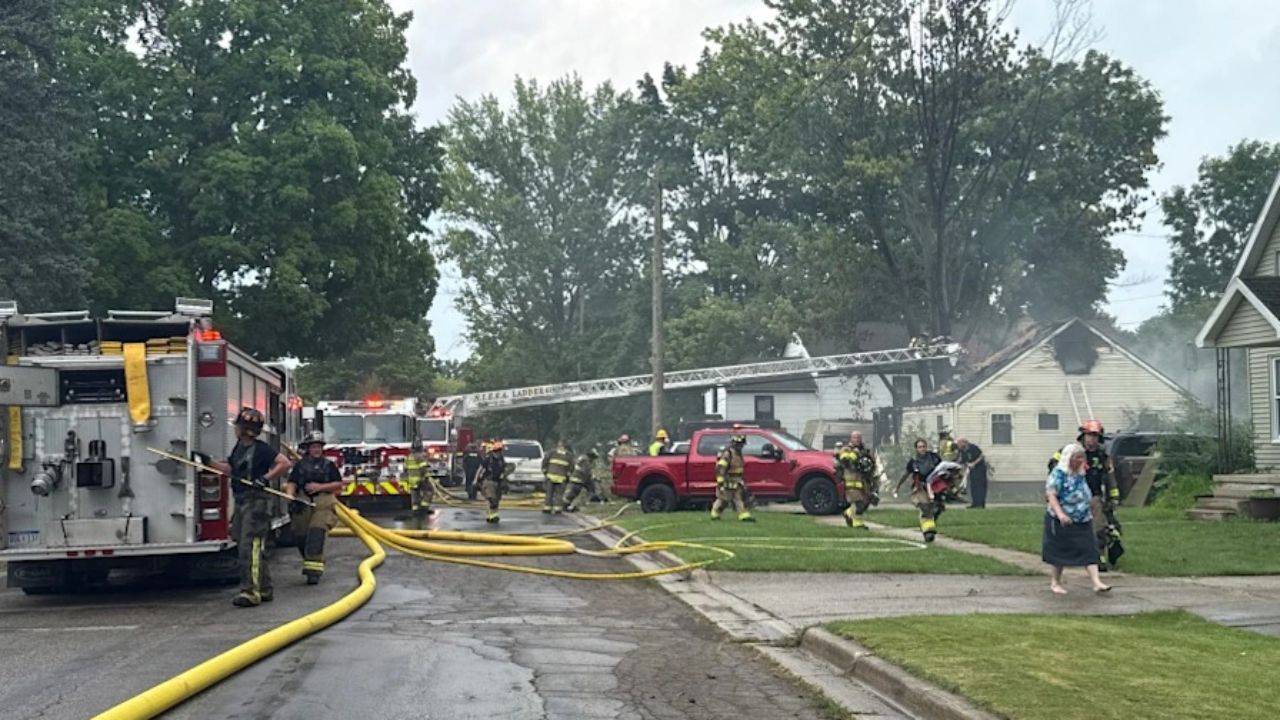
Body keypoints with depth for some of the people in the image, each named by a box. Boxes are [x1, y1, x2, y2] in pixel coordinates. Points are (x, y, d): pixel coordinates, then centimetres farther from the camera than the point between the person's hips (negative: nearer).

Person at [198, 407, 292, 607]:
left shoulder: (261, 449, -13)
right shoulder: (239, 447, 15)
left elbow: (284, 463, -20)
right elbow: (229, 469, 26)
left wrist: (265, 479, -23)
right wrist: (207, 461, 22)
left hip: (256, 503, -10)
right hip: (242, 503, 10)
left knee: (250, 548, -14)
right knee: (243, 548, 14)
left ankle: (251, 592, -15)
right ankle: (264, 589, 22)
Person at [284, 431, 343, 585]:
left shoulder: (328, 465, 7)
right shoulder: (300, 465, 9)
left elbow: (338, 484, 3)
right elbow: (291, 484, 0)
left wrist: (320, 487, -8)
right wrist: (290, 496, -19)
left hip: (323, 505, -2)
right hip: (303, 505, 2)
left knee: (316, 535, -18)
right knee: (301, 537, 5)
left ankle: (314, 569, -22)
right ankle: (309, 562, 30)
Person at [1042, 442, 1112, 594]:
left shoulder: (1081, 475, 9)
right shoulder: (1059, 474, -13)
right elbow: (1051, 494, -23)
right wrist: (1060, 513, -34)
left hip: (1082, 520, 6)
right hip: (1063, 521, -6)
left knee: (1089, 550, -5)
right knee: (1061, 552, 5)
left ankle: (1097, 582, -11)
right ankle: (1055, 582, 22)